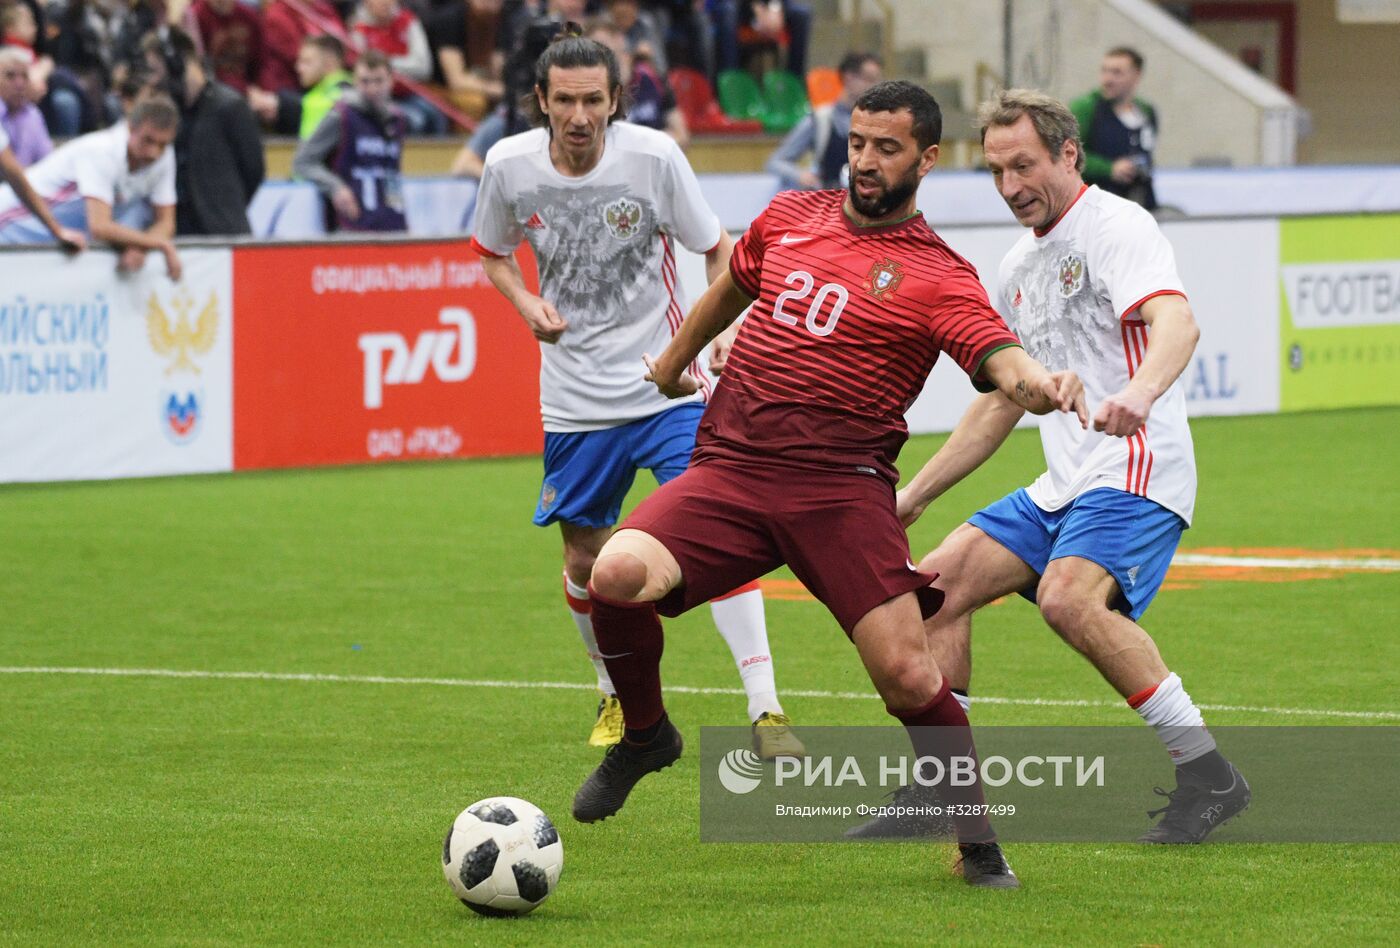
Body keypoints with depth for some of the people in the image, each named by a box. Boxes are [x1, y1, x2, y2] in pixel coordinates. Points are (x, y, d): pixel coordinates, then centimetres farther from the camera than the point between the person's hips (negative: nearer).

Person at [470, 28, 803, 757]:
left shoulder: (653, 156, -13)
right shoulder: (510, 165, -6)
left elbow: (717, 249, -1)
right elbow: (492, 251, 14)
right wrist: (527, 303, -6)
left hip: (667, 388, -3)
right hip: (575, 401, 3)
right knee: (585, 561, 10)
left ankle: (765, 711, -16)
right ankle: (615, 693, 37)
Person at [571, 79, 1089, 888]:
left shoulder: (938, 277, -2)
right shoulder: (789, 217, 13)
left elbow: (1002, 359, -18)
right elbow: (733, 287, 33)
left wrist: (1043, 384, -41)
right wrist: (675, 360, 47)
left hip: (841, 487, -3)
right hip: (729, 468, 3)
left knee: (906, 673, -15)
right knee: (619, 575, -23)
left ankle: (980, 846, 7)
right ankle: (645, 736, 6)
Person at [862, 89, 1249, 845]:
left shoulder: (1115, 225, -8)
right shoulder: (1020, 268, 19)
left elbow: (1176, 321, -27)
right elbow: (1000, 401, 29)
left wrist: (1138, 393, -48)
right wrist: (916, 493, 28)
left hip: (1133, 470, -9)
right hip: (1060, 487, 9)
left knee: (1068, 597, -31)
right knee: (939, 583, 2)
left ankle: (1208, 774, -23)